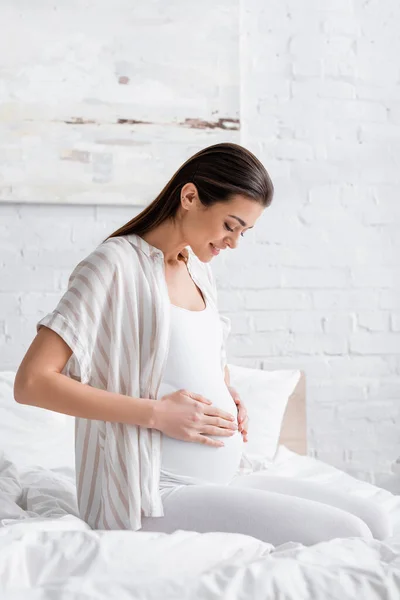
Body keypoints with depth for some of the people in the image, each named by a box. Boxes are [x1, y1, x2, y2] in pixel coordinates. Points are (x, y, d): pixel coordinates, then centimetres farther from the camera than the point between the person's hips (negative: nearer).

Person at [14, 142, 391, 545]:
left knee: (374, 523, -1)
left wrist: (230, 399, 6)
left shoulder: (198, 271, 13)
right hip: (159, 495, -9)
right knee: (347, 538, -17)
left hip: (225, 478, 9)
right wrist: (157, 413, -21)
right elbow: (32, 382, -19)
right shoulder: (116, 264, -12)